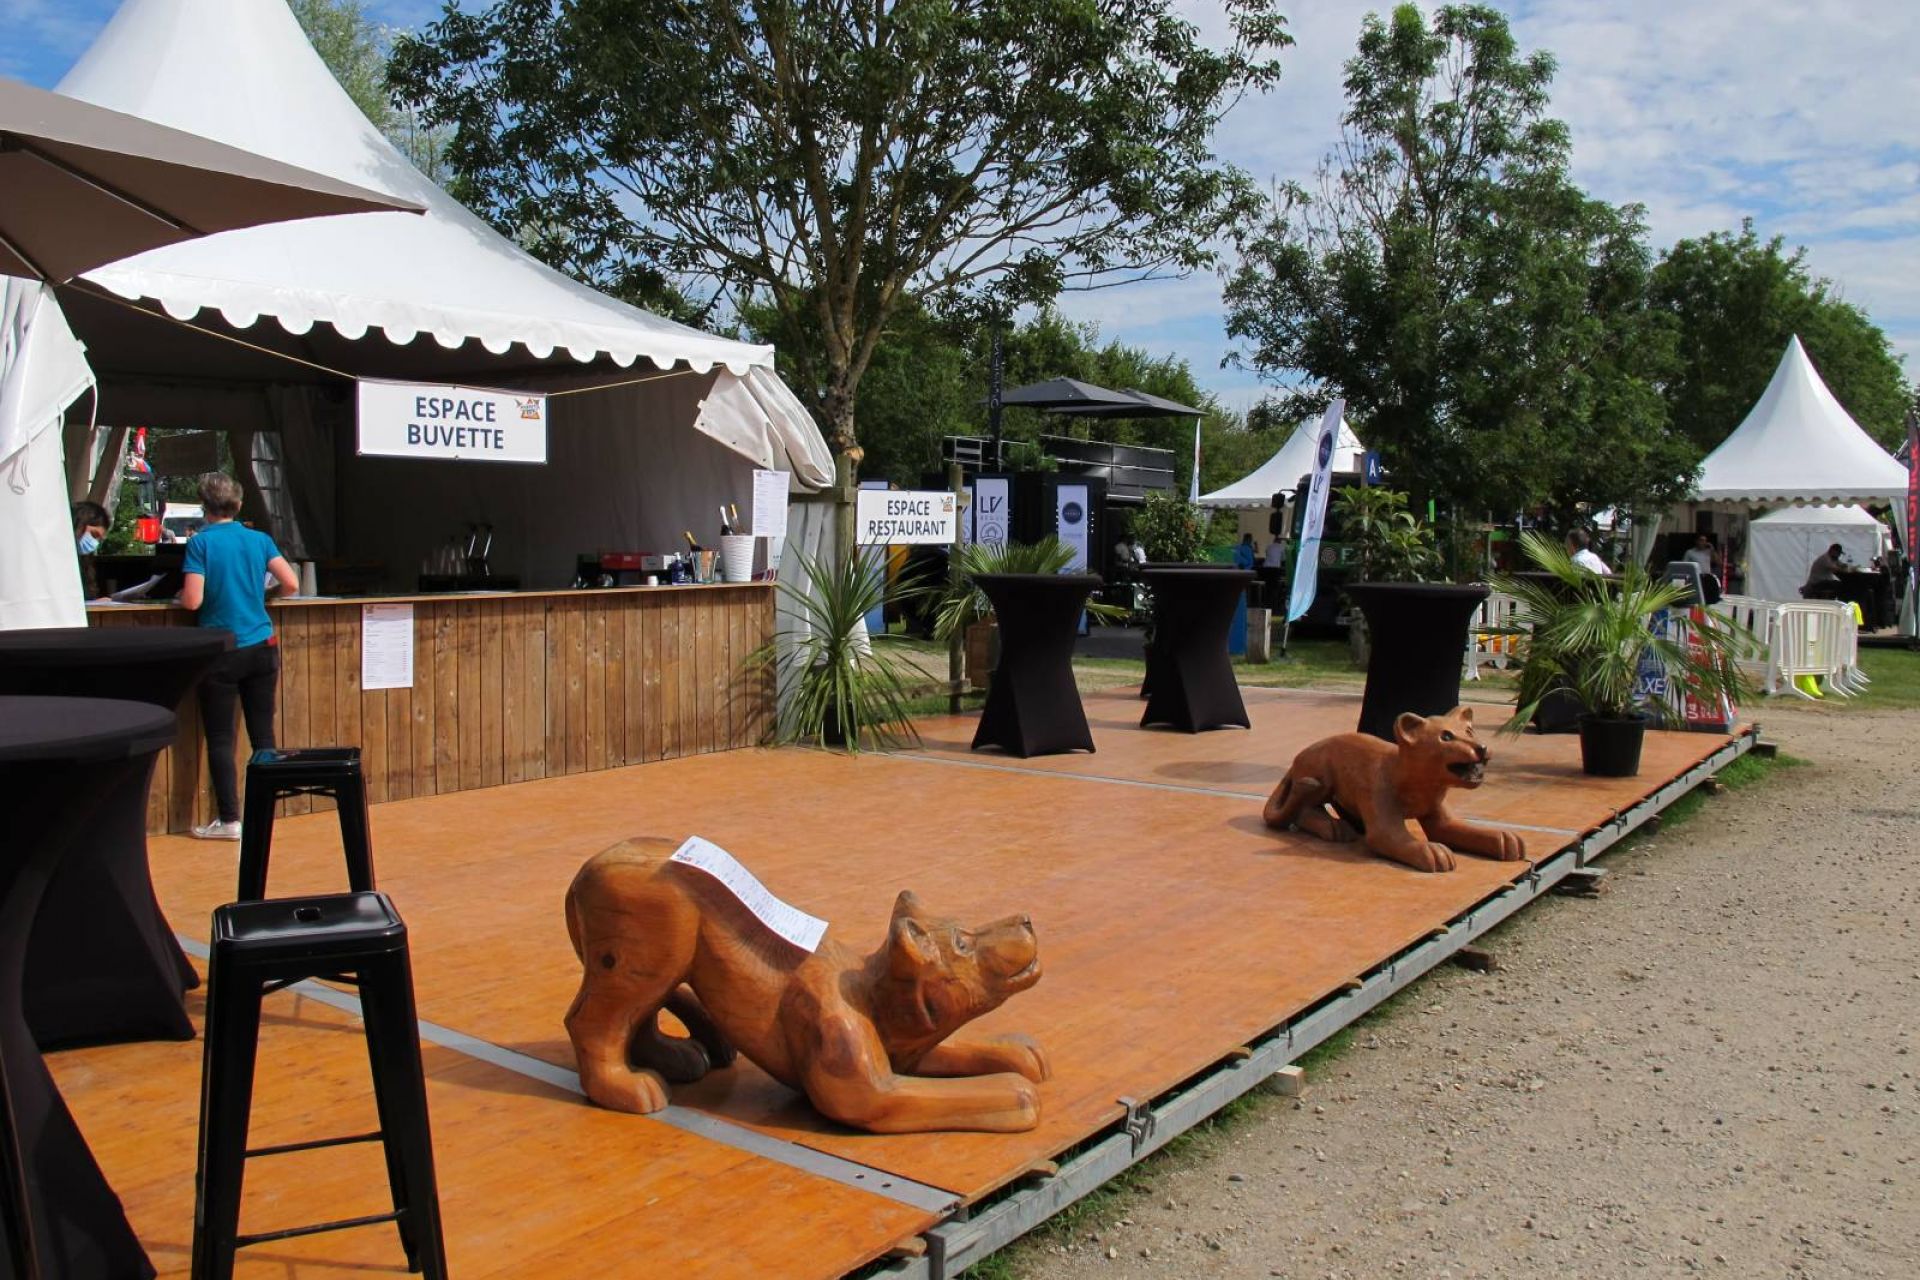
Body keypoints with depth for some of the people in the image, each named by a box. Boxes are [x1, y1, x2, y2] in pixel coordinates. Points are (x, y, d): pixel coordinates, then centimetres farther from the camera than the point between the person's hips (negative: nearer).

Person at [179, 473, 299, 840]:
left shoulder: (200, 542, -8)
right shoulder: (259, 540, 3)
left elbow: (192, 601, -14)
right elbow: (291, 584, -1)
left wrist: (179, 595, 8)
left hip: (223, 652, -4)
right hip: (262, 647, 4)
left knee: (220, 738, 4)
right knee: (263, 734, 10)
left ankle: (229, 820, 4)